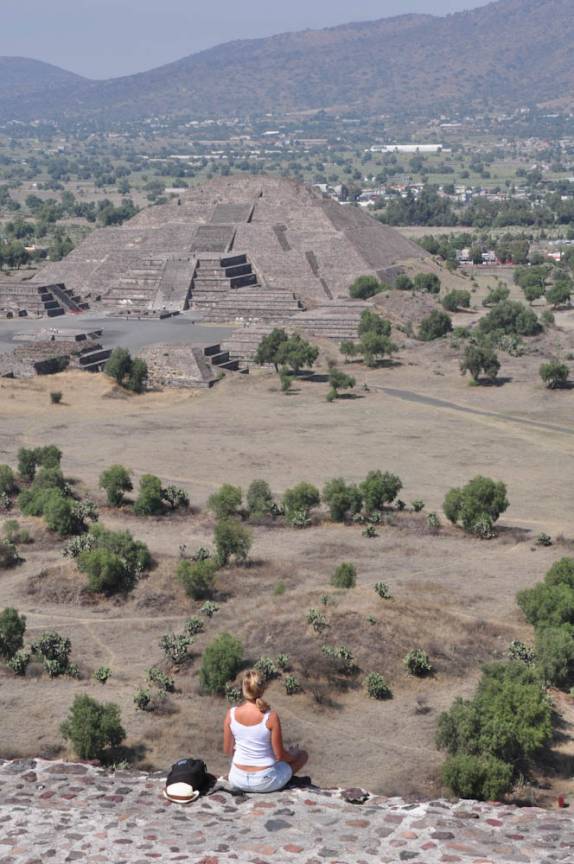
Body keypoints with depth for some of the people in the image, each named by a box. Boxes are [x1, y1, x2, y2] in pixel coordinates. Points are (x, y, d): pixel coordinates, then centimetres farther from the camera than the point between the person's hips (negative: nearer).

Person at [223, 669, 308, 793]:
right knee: (302, 754, 24)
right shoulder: (271, 717, -22)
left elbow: (227, 751, -1)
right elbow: (279, 755, -13)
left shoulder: (231, 714, -13)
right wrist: (293, 754, 10)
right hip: (264, 782, -3)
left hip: (237, 781, 3)